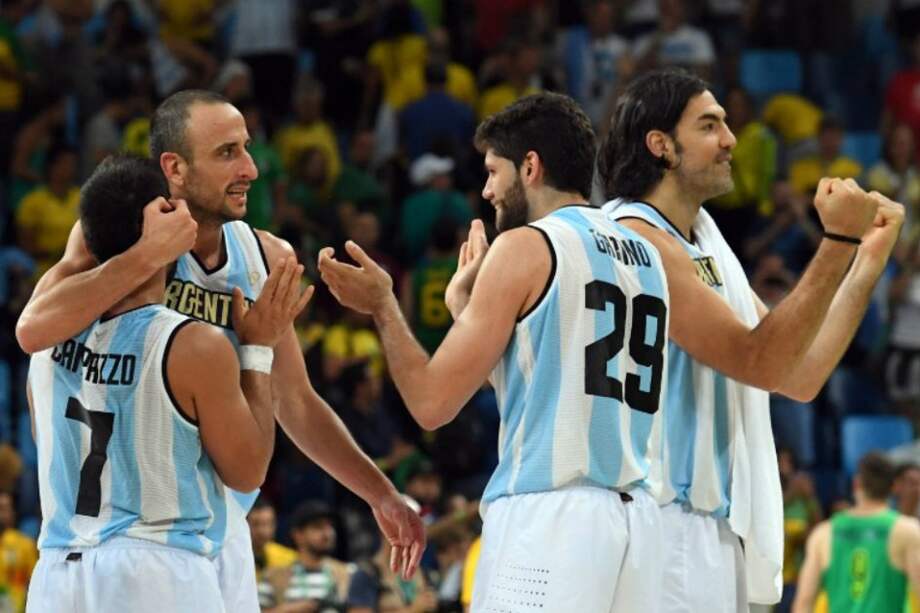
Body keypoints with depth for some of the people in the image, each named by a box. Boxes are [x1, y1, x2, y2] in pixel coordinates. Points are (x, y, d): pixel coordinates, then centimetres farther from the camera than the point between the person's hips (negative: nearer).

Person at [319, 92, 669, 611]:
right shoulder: (646, 256, 17)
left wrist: (383, 306, 9)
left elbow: (434, 402, -5)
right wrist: (468, 305, 29)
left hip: (548, 516, -8)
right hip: (636, 515, 8)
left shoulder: (526, 247, -4)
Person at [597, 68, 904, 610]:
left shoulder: (707, 242, 17)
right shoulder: (636, 238, -12)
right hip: (670, 522, -9)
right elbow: (760, 361, -18)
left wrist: (870, 259, 11)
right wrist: (839, 241, -19)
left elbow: (799, 378, 15)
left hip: (721, 532, 9)